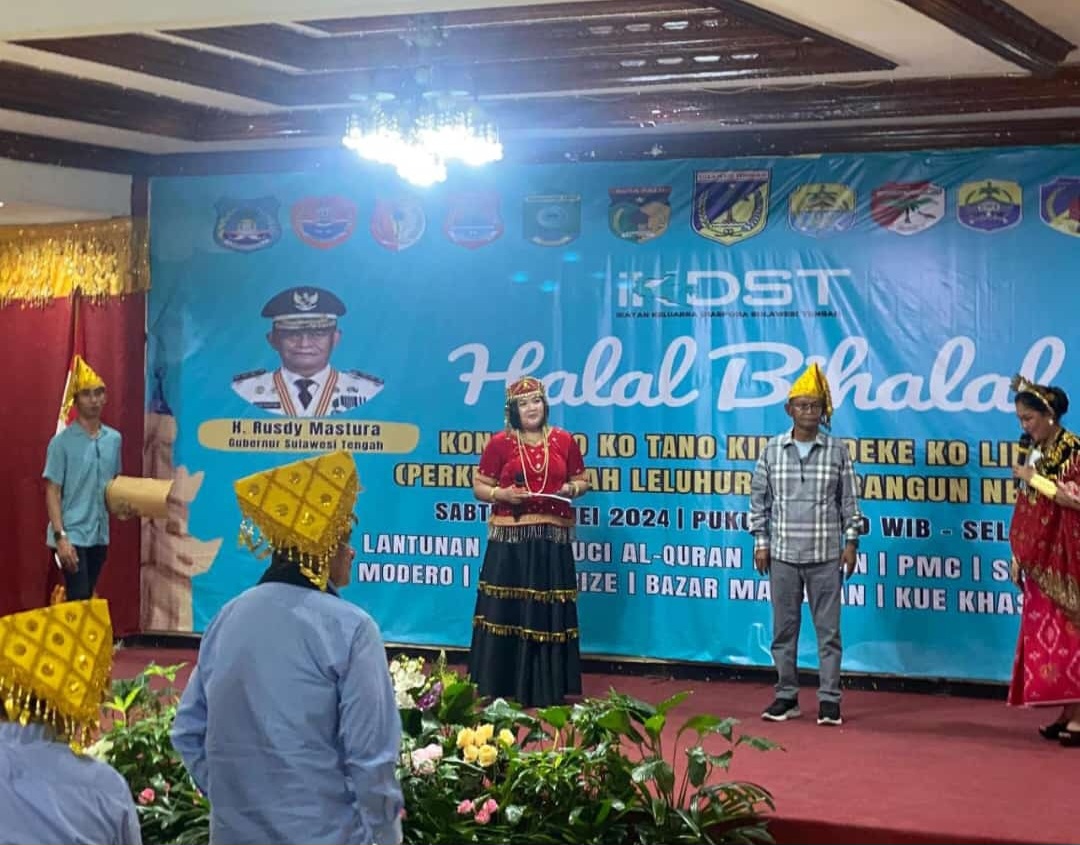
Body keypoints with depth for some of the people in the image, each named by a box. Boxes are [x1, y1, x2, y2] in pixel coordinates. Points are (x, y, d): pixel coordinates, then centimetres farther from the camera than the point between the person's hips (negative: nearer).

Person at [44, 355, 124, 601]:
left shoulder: (114, 439, 7)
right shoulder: (62, 441, -8)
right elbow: (52, 492, -9)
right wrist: (60, 536, -17)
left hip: (100, 535, 5)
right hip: (72, 535, -5)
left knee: (87, 599, 11)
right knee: (78, 599, -10)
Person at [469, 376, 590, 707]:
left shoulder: (564, 440, 8)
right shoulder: (499, 443, 2)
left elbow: (582, 481, 16)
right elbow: (479, 487, 4)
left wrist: (572, 489, -5)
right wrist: (502, 494, -14)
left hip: (552, 540, 2)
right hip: (510, 539, -2)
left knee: (549, 614, 3)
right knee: (505, 613, -3)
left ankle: (547, 689, 10)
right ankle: (500, 687, 4)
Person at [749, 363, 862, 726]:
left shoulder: (837, 451, 1)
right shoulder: (773, 450, 3)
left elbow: (848, 500, 5)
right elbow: (759, 498, 7)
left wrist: (851, 542, 1)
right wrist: (760, 542, 2)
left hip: (825, 556, -1)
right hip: (783, 554, 1)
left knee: (828, 629, 1)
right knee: (784, 628, 6)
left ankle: (829, 698, 6)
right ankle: (786, 696, 15)